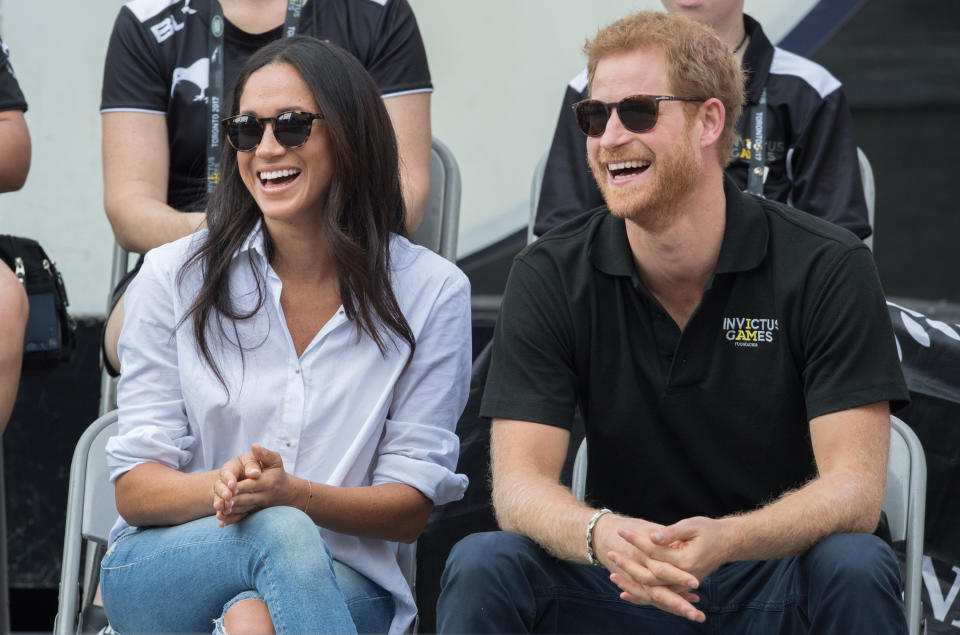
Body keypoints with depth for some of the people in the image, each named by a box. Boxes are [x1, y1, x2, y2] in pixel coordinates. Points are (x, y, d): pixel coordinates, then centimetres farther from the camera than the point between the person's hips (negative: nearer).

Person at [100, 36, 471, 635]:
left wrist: (292, 493, -20)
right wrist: (220, 488, -23)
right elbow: (135, 489, 0)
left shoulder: (431, 292, 2)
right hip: (165, 569, 1)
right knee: (282, 535, -35)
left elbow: (412, 507, 0)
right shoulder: (175, 277, 4)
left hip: (343, 583, -1)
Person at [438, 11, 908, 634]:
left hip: (780, 576, -1)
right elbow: (519, 480, -10)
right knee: (482, 566, -27)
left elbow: (855, 488, -16)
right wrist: (600, 535, -35)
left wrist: (724, 540, -38)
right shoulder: (550, 275, -3)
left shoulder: (827, 268, -9)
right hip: (623, 584, 1)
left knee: (854, 567, -33)